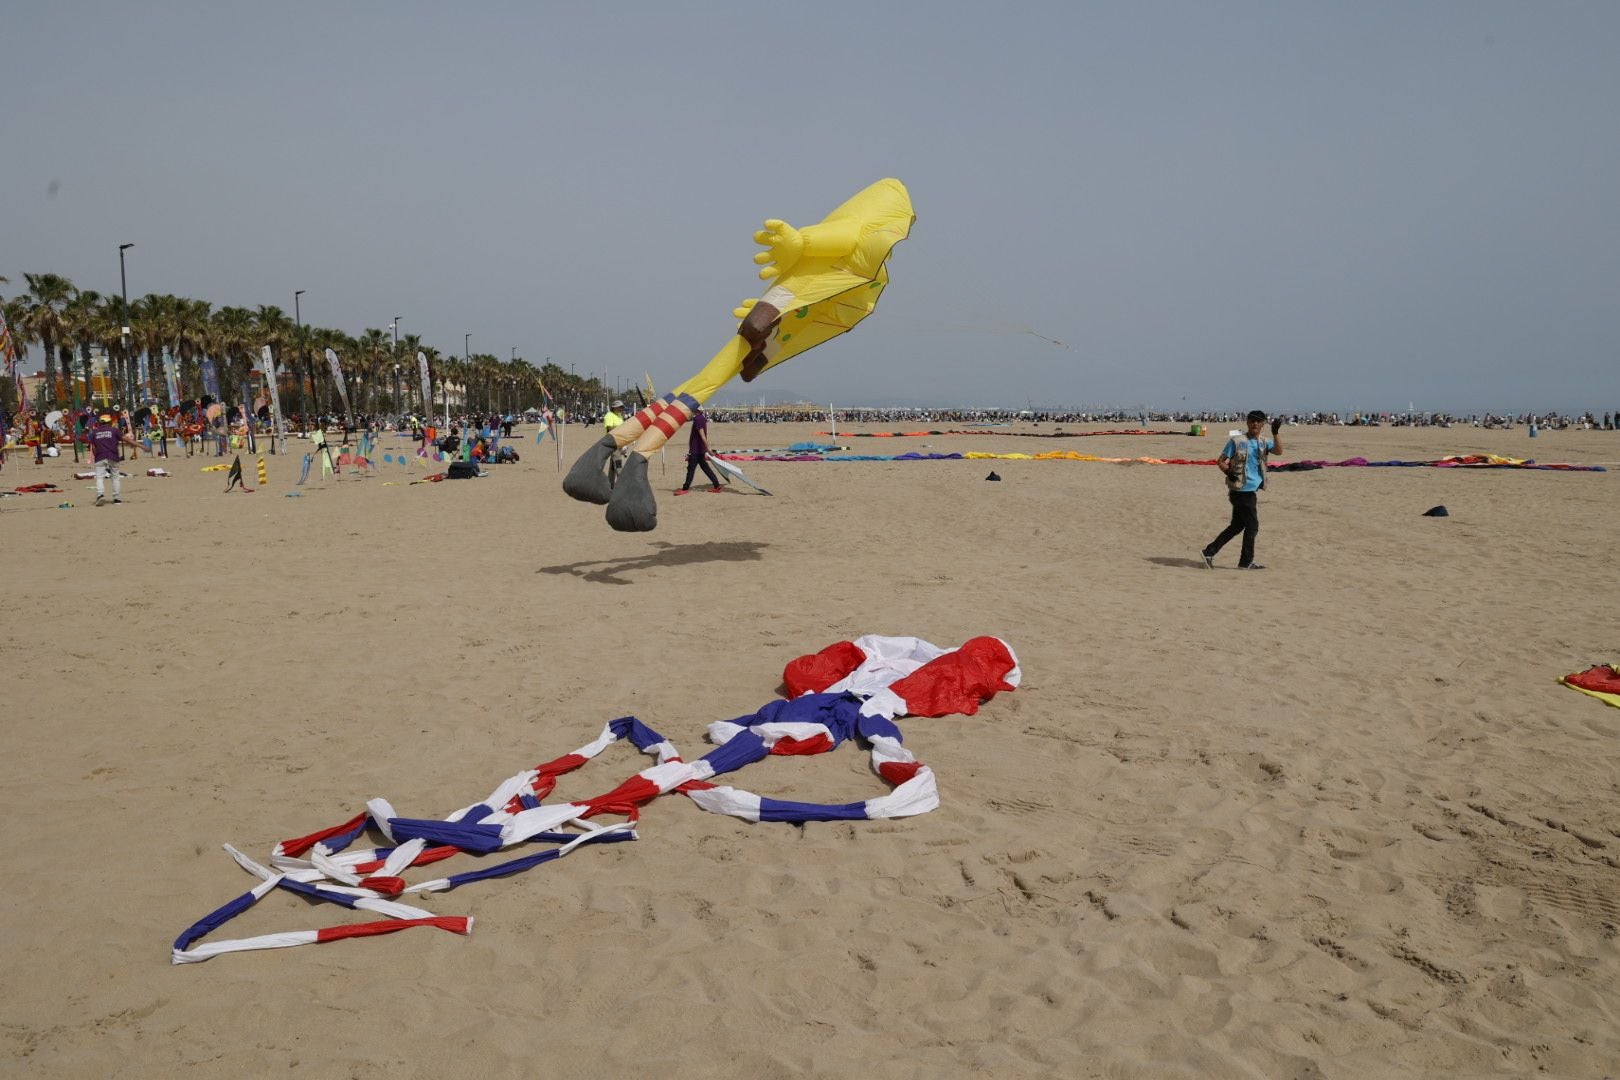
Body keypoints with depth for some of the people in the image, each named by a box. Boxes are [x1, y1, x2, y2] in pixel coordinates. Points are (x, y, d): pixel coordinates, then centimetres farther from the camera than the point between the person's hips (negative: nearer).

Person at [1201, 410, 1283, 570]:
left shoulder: (1264, 443, 9)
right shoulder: (1236, 441, -5)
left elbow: (1279, 450, -9)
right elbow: (1221, 461, -3)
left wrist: (1276, 433, -23)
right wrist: (1228, 472, -22)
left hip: (1253, 491, 7)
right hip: (1241, 490, -7)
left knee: (1237, 525, 13)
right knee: (1252, 526, -2)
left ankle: (1209, 551, 19)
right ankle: (1246, 562, 11)